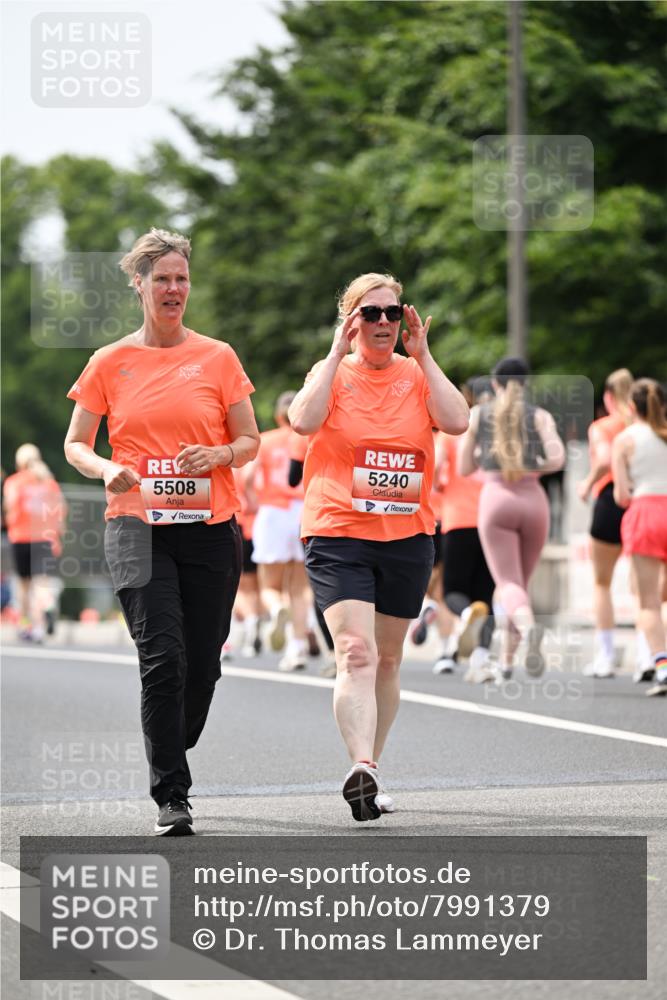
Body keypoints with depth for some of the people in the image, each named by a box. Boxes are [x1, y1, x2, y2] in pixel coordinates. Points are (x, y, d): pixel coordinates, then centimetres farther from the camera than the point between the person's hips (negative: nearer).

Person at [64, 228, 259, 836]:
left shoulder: (217, 357, 6)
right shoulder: (110, 362, 6)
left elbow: (250, 440, 10)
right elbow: (75, 444, 10)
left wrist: (218, 455, -12)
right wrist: (106, 470, -11)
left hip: (210, 528, 1)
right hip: (137, 527, -1)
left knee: (202, 663, 3)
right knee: (162, 659, -14)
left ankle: (173, 755, 31)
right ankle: (171, 797, -10)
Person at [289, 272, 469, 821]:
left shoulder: (417, 376, 7)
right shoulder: (333, 373, 3)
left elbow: (457, 421, -11)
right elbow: (304, 420, -17)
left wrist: (422, 357, -9)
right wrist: (338, 353, -13)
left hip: (408, 536, 3)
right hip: (338, 534, -3)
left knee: (386, 660, 11)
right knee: (356, 652, -20)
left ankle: (371, 769, 24)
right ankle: (362, 769, -32)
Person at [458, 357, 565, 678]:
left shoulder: (478, 414, 6)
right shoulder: (540, 416, 5)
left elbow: (464, 468, 10)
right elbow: (557, 457, -10)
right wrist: (536, 468, 10)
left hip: (496, 498, -2)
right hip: (534, 500, 2)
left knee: (508, 585, -12)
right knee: (520, 582, 19)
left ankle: (528, 627, -45)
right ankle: (506, 660, 22)